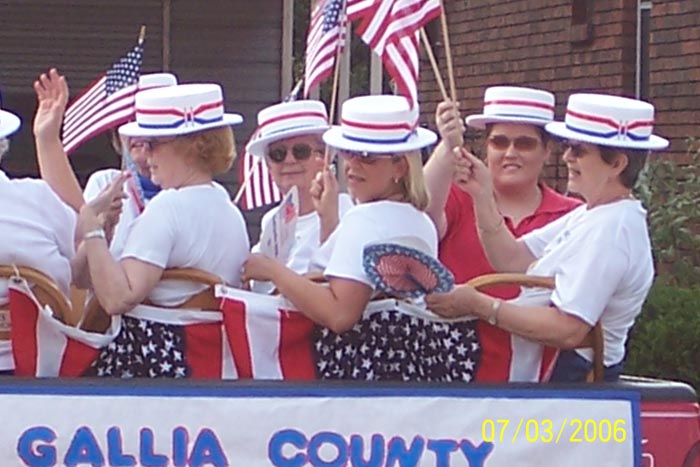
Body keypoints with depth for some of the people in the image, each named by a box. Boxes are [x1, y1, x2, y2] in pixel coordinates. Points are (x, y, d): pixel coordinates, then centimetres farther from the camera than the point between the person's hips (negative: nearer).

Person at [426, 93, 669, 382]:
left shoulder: (611, 228, -19)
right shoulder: (589, 217, 13)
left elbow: (567, 331, -26)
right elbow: (513, 261, 8)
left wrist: (478, 305, -22)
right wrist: (483, 196, -3)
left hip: (572, 375, -9)